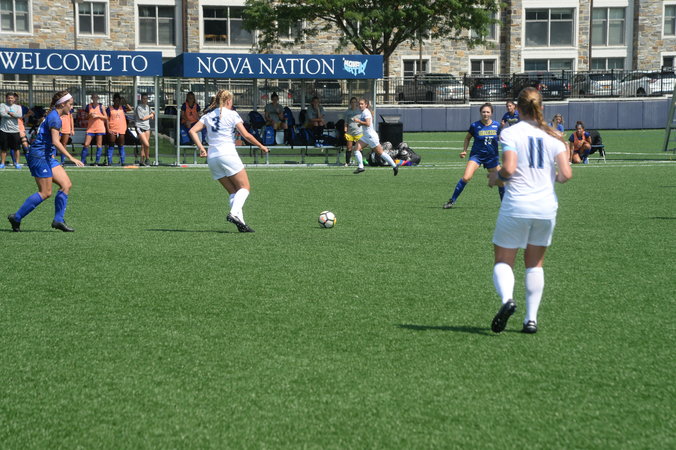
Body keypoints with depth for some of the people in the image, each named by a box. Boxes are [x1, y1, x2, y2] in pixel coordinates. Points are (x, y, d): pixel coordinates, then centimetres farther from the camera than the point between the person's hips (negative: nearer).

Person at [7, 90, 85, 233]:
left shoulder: (53, 116, 15)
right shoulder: (55, 118, -15)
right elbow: (55, 141, -24)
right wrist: (71, 158, -27)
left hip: (47, 156, 10)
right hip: (39, 156, -10)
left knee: (66, 185, 2)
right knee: (45, 193, -8)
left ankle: (58, 220, 2)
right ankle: (16, 217, 0)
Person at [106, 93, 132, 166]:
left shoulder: (122, 108, 9)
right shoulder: (109, 109, 2)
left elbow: (130, 109, -8)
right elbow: (106, 119, 1)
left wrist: (125, 102, -12)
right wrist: (108, 129, -8)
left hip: (121, 130, 2)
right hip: (112, 130, -2)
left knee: (121, 146, 6)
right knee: (111, 146, -1)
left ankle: (122, 162, 10)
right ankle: (109, 161, -1)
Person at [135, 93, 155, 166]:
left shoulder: (148, 106, 15)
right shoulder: (139, 107, -8)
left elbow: (152, 115, 29)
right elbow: (142, 118, -10)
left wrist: (152, 113, 6)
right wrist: (150, 115, 3)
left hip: (147, 127, 7)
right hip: (140, 127, -7)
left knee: (143, 146, 4)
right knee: (146, 144, -15)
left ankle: (141, 161, 9)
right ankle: (147, 159, 1)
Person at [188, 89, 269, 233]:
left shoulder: (208, 116, 17)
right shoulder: (232, 114, 3)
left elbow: (192, 131, 6)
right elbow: (246, 135, -4)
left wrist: (201, 148, 3)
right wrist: (261, 146, 7)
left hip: (212, 157, 6)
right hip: (228, 154, -6)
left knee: (233, 191, 10)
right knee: (245, 187, -2)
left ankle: (240, 221, -3)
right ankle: (234, 213, -25)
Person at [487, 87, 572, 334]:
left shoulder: (510, 133, -6)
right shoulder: (552, 136, 4)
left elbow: (509, 168, -18)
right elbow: (566, 174, -3)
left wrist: (496, 177, 2)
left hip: (516, 207, -3)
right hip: (546, 207, 3)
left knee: (503, 261, 7)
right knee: (535, 263, 17)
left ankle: (507, 298, -22)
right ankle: (531, 318, 12)